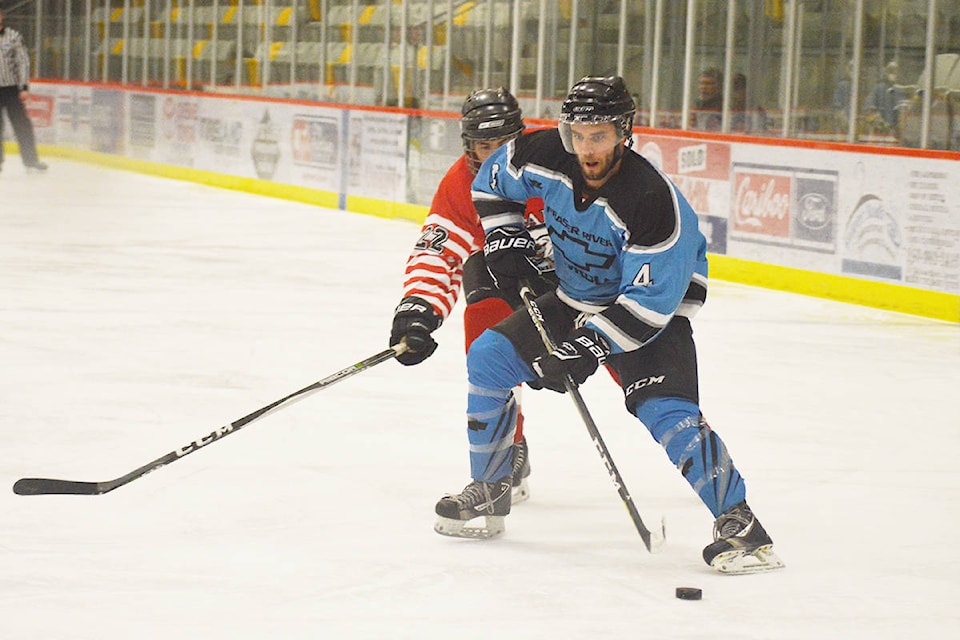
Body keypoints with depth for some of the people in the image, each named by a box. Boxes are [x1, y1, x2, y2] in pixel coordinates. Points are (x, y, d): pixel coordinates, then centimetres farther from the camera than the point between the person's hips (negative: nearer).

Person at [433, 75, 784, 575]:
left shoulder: (653, 201, -33)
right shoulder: (546, 157, -16)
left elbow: (650, 300, -31)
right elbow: (493, 179, 8)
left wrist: (588, 350, -33)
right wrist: (504, 237, -5)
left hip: (654, 311, -7)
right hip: (573, 300, 7)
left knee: (666, 411, -26)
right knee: (489, 357, 1)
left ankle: (737, 522, -18)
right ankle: (488, 493, 15)